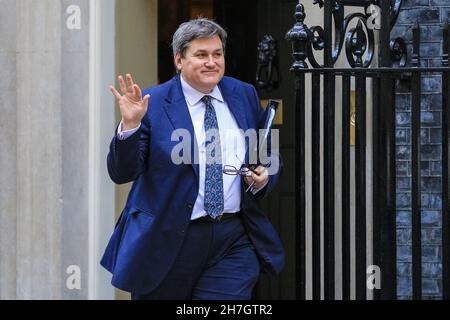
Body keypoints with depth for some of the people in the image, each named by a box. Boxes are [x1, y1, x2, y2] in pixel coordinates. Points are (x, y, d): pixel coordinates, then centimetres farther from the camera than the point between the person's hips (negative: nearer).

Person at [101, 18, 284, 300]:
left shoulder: (245, 95, 8)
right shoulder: (153, 103, -6)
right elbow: (122, 173, -10)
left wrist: (264, 177, -3)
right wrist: (129, 126, -26)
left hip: (234, 243, 2)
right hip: (167, 241, -2)